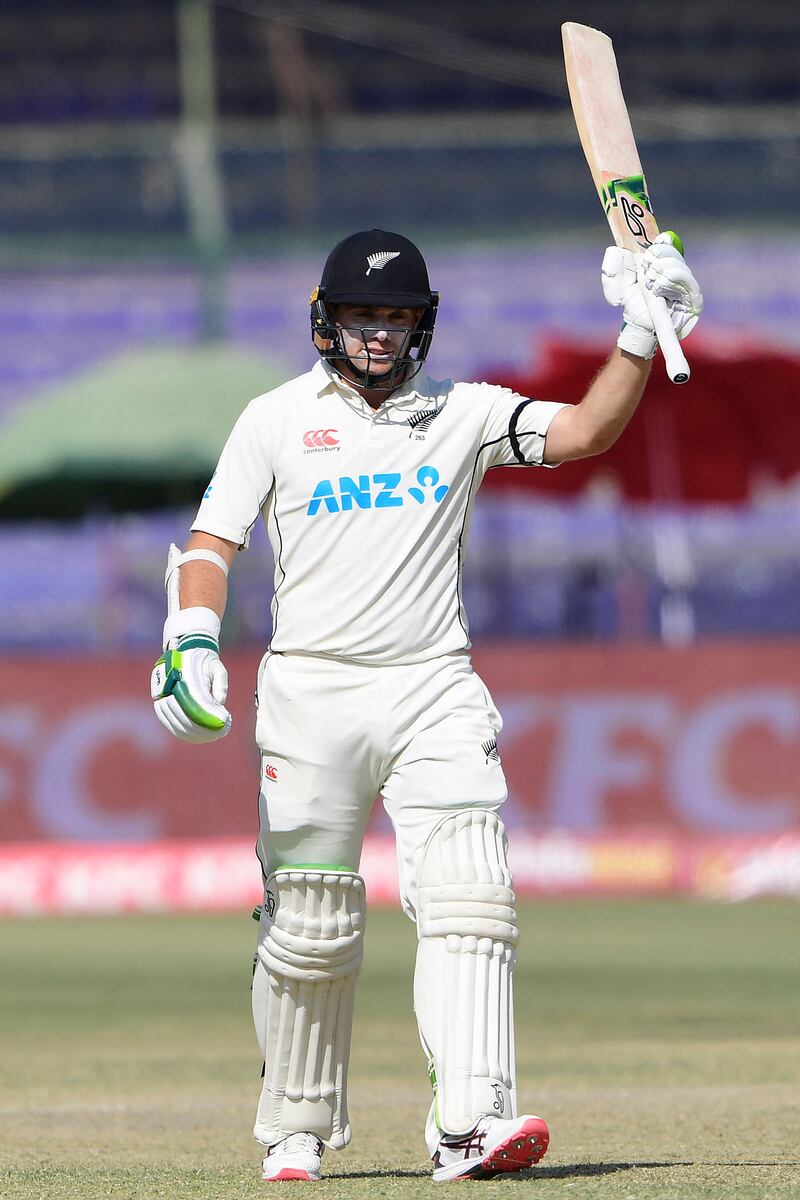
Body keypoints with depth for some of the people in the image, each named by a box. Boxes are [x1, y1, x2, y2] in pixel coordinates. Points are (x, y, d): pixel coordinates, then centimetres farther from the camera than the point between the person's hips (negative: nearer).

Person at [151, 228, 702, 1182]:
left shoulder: (463, 415, 9)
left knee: (467, 902, -16)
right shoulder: (276, 420, 7)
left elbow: (583, 432, -3)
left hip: (435, 691, 1)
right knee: (311, 930, 2)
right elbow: (213, 541, 2)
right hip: (312, 691, -1)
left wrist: (640, 339, -15)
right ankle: (296, 1130, 19)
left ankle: (469, 1122, -25)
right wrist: (191, 638, -16)